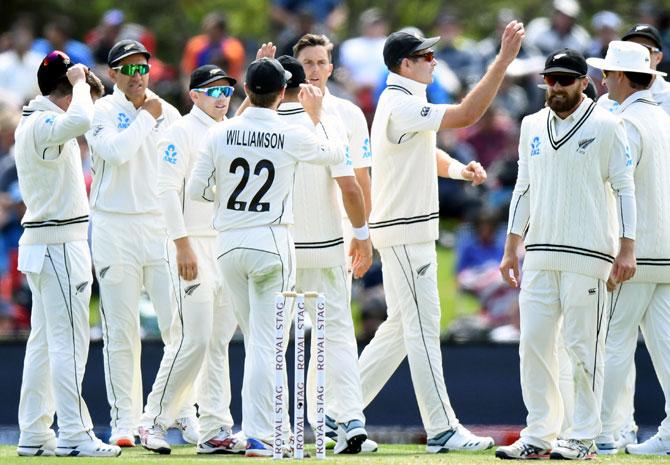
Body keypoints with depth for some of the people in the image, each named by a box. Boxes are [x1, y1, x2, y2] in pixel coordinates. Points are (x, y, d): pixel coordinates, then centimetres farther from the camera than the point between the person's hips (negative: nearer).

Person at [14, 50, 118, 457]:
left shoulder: (34, 121, 15)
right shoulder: (45, 124, -16)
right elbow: (80, 121, -37)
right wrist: (80, 82, -21)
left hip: (42, 242, 11)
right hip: (59, 244, -11)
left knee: (45, 340, 11)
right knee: (69, 341, -9)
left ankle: (34, 435, 13)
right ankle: (74, 435, -9)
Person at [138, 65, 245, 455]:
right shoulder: (181, 133, -5)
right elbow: (168, 189, -12)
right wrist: (182, 245, -18)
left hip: (232, 246, 7)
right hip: (196, 244, -7)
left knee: (220, 339, 6)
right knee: (194, 338, -12)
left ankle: (216, 430, 7)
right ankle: (155, 420, -1)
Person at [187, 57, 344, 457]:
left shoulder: (221, 134, -2)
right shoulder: (293, 136, -7)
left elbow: (196, 190, 2)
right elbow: (337, 154, 12)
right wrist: (316, 115, 25)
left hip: (228, 244, 3)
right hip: (272, 243, -3)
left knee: (256, 340, 17)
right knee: (266, 344, -3)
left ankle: (261, 428, 20)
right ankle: (258, 436, -9)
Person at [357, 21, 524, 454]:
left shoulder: (403, 104, 16)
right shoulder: (402, 107, -18)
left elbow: (428, 154, 21)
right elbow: (466, 114, -27)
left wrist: (458, 169, -1)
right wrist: (504, 60, -29)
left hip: (410, 231, 10)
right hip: (405, 234, -10)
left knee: (403, 327, 15)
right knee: (423, 328, -8)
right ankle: (442, 430, -7)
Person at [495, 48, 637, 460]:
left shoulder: (606, 126, -3)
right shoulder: (533, 126, 13)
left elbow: (625, 188, -4)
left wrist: (627, 249, -12)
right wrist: (512, 247, 14)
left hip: (588, 256, -5)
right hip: (540, 255, 5)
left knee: (583, 347, -4)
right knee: (534, 342, 2)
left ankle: (582, 439, 2)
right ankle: (539, 436, 8)